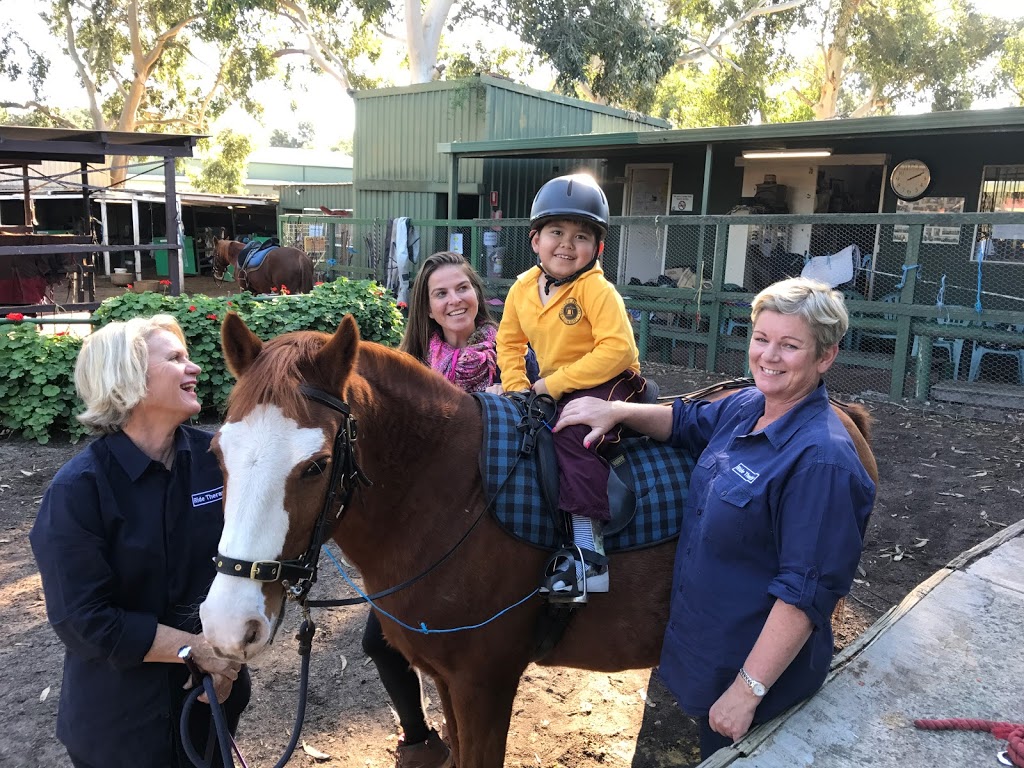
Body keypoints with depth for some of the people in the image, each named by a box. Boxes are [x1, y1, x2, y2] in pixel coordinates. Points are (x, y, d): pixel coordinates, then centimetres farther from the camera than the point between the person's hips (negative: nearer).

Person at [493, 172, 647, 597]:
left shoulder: (597, 289, -18)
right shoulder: (523, 288, 1)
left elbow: (617, 349, -26)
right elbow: (509, 342, 14)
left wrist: (555, 383, -24)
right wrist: (516, 387, -2)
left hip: (607, 383, -8)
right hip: (552, 388, 8)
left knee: (573, 432, -30)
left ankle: (588, 553, -30)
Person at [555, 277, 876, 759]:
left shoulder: (821, 458, -28)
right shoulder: (745, 407, -3)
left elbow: (806, 593, -28)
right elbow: (686, 424, 17)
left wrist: (746, 691, -24)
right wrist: (617, 411, 0)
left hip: (761, 671, -7)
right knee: (710, 753, 28)